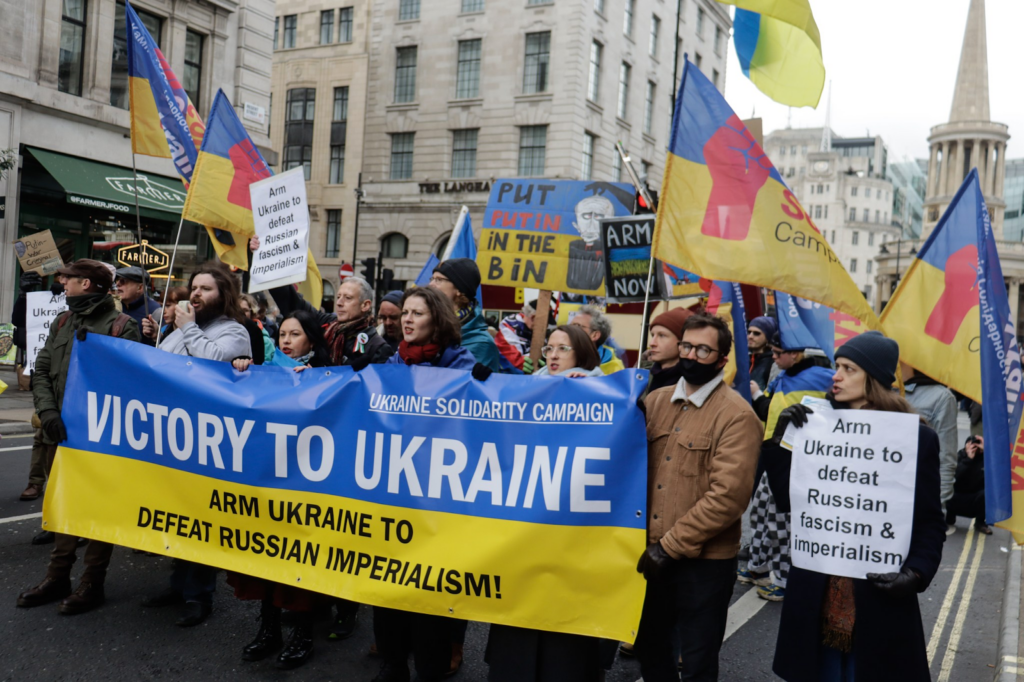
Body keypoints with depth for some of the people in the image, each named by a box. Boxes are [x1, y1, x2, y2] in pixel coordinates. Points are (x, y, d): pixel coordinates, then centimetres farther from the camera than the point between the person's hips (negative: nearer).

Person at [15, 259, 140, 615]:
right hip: (60, 432, 7)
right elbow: (41, 372, 7)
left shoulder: (121, 326, -9)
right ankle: (57, 578, 28)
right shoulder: (62, 322, 11)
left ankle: (92, 584, 14)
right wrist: (48, 412, -9)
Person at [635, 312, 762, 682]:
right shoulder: (656, 400, 6)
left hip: (704, 560, -5)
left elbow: (728, 496, -19)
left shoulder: (737, 415, -12)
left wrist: (669, 547, -18)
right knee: (651, 652, 21)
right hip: (652, 556, 5)